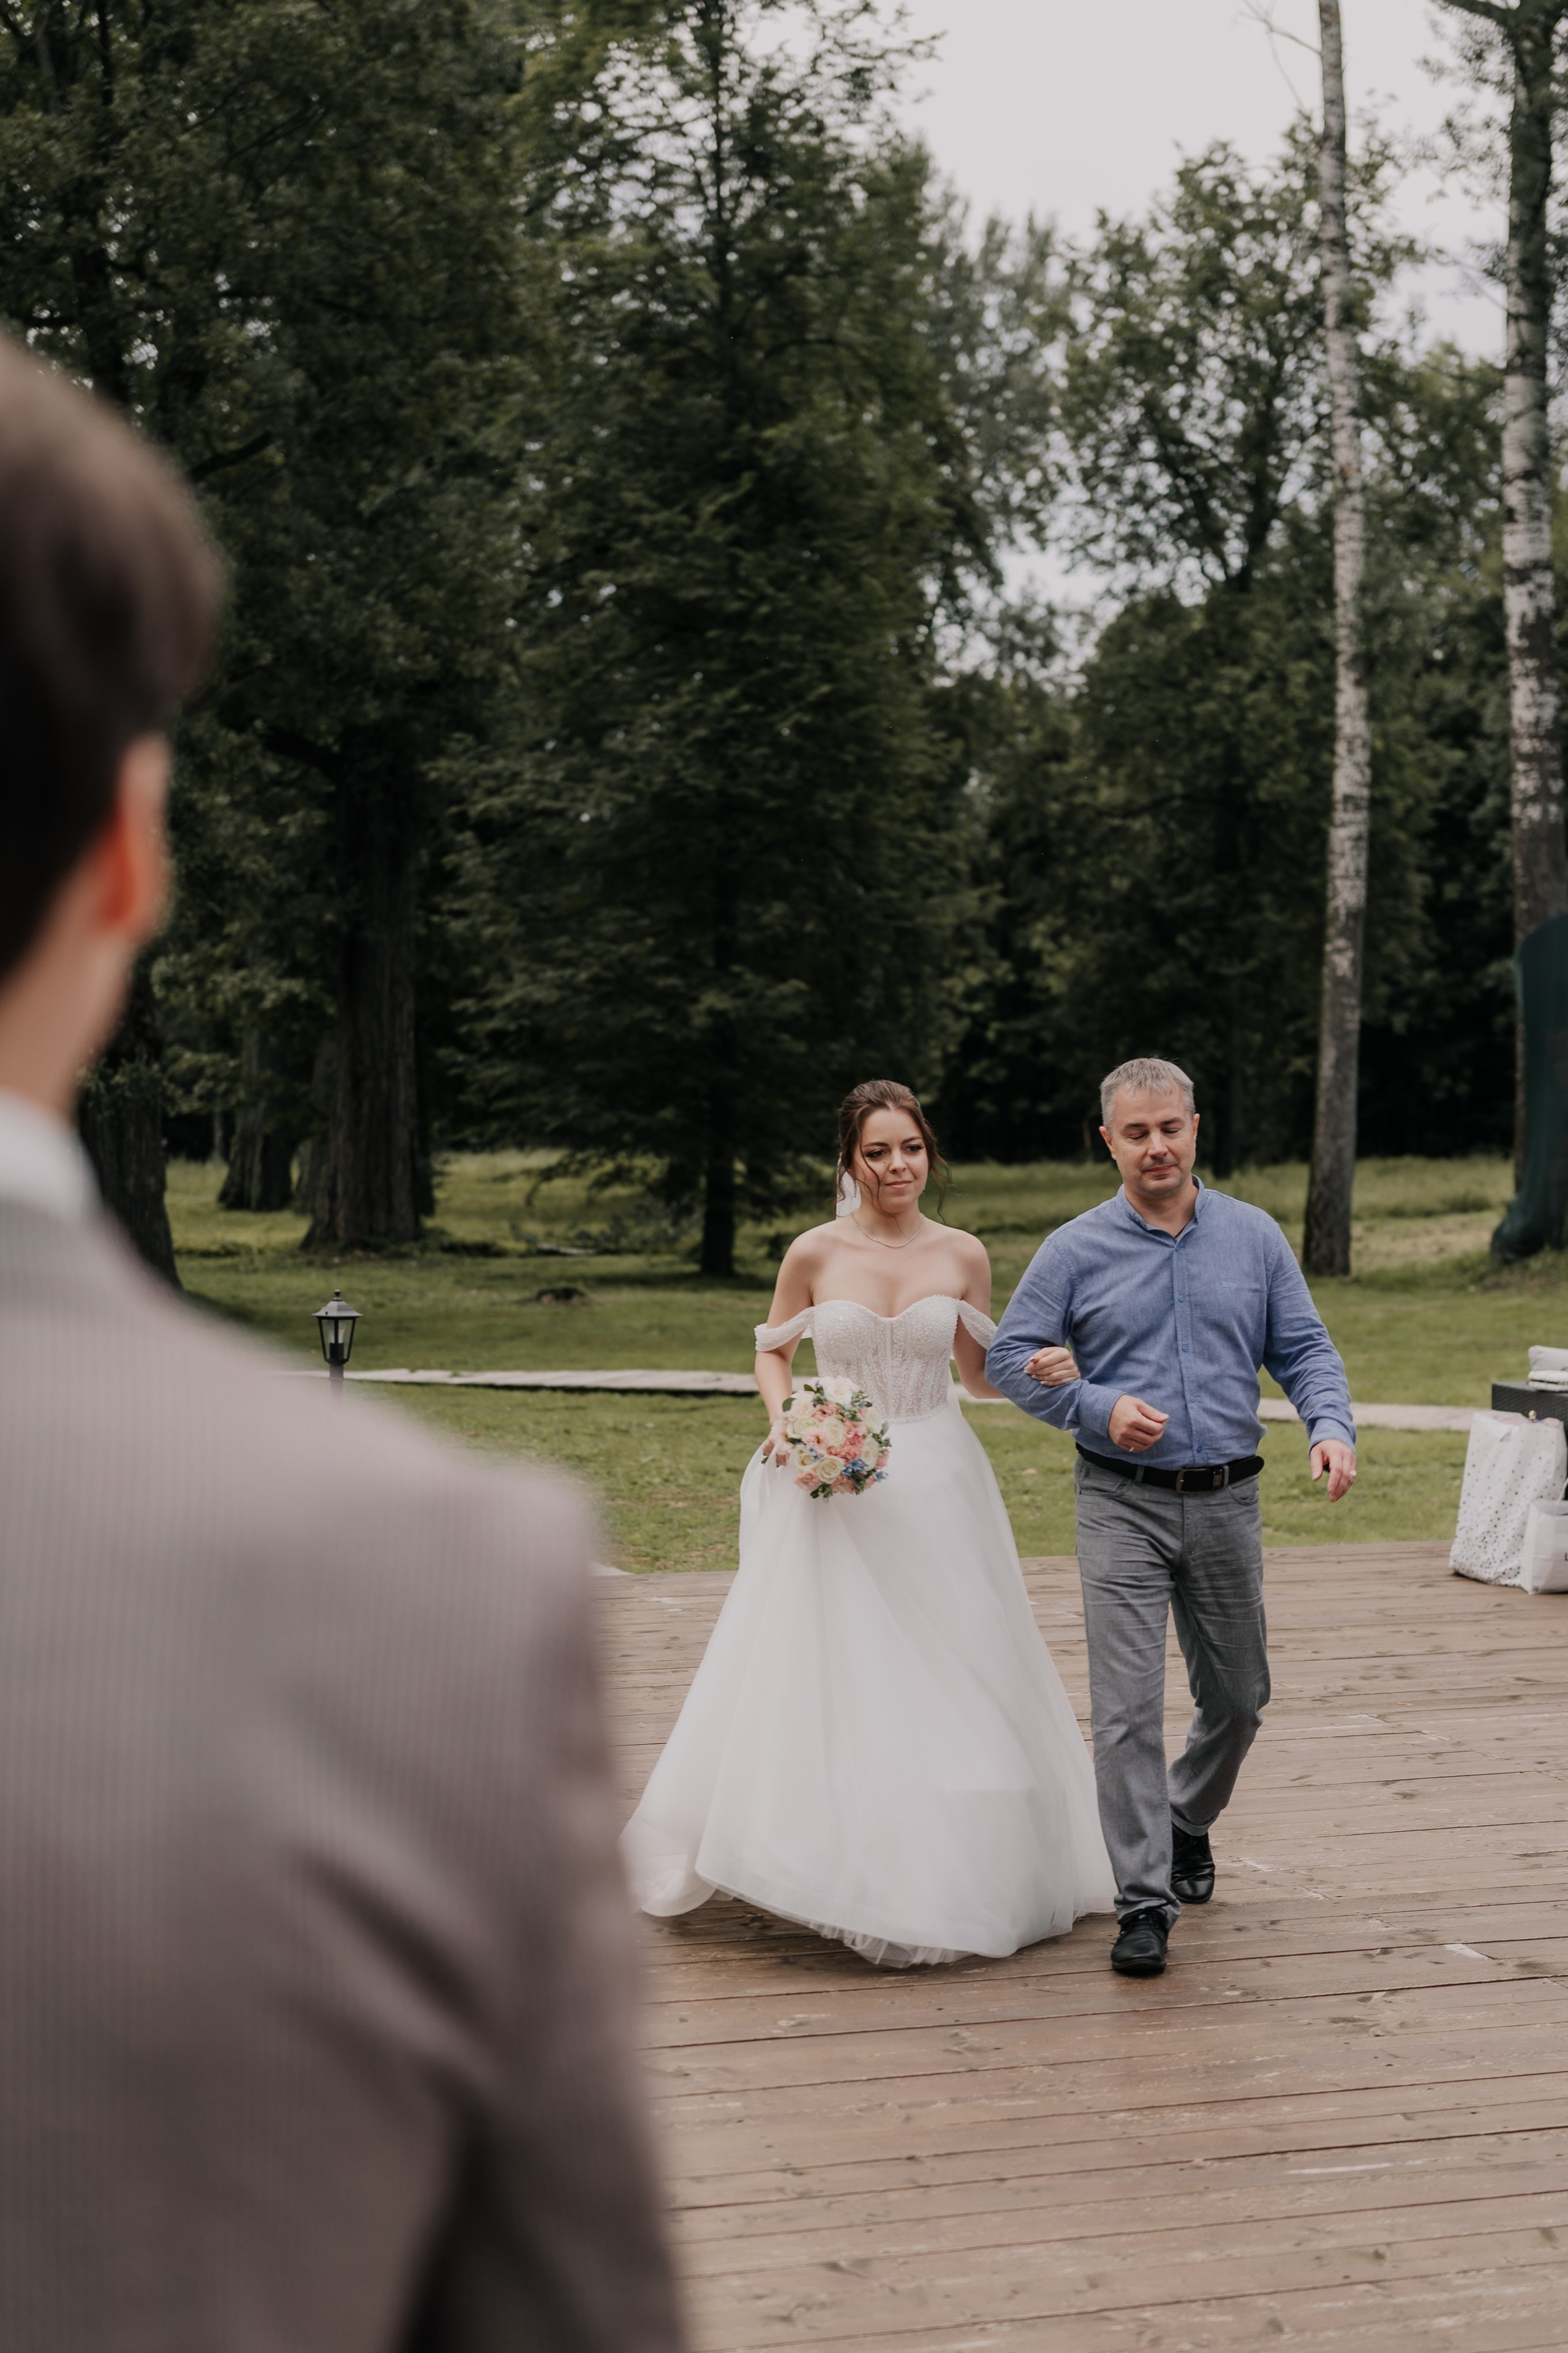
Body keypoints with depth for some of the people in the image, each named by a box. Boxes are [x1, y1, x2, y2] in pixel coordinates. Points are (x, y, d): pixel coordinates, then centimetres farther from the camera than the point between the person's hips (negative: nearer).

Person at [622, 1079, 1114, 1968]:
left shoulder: (963, 1256, 0)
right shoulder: (815, 1254, -4)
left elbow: (981, 1373, 9)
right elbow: (773, 1352, 10)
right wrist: (783, 1424, -8)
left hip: (936, 1486, 1)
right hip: (836, 1488, -1)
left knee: (949, 1677, 5)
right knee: (826, 1676, -1)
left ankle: (952, 1874, 18)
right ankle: (843, 1867, 11)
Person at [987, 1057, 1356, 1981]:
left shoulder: (1254, 1237, 5)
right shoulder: (1075, 1252, -1)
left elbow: (1304, 1349, 6)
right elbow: (1010, 1359, 1)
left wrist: (1332, 1427, -13)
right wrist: (1100, 1407, -14)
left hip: (1228, 1501, 3)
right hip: (1124, 1505, -3)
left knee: (1238, 1695, 15)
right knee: (1129, 1708, -8)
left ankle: (1189, 1825, 43)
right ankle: (1145, 1903, -2)